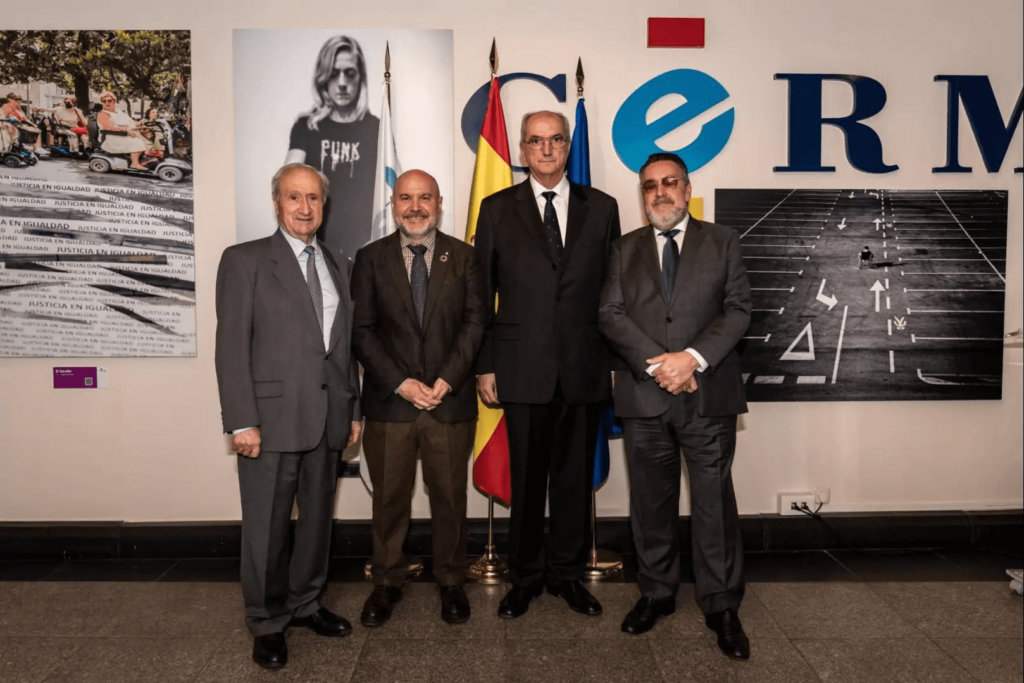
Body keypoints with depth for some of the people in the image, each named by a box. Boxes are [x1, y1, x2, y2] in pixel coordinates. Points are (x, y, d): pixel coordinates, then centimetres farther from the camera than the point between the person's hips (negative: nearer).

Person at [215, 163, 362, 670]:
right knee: (267, 526, 5)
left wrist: (354, 409, 11)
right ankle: (267, 622, 23)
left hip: (327, 419, 5)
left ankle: (305, 603, 34)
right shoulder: (245, 260, -2)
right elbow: (232, 345, -8)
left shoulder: (336, 267, 15)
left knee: (318, 519, 15)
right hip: (272, 418, -5)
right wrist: (242, 421, -14)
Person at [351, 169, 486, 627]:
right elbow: (361, 331, -2)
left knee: (450, 496, 11)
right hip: (388, 401, 0)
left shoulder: (463, 257, 5)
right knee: (389, 498, 11)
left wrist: (447, 380, -12)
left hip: (451, 400, 0)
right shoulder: (370, 259, 4)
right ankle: (387, 583, 29)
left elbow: (474, 323, -1)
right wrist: (401, 383, -12)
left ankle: (451, 581, 29)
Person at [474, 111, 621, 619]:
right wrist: (485, 366, -1)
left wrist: (617, 363, 4)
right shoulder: (497, 209, 5)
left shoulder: (601, 208, 7)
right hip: (523, 370, -1)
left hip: (585, 369, 1)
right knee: (526, 479, 9)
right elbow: (481, 295, 4)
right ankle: (524, 577, 27)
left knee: (575, 477, 11)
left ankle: (567, 573, 30)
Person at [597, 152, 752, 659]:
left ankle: (721, 606, 16)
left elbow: (738, 309, 0)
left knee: (714, 501, 1)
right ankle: (656, 593, 26)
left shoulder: (721, 242, 9)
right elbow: (611, 314, 1)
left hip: (708, 392, -1)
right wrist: (655, 363, -12)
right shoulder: (625, 249, 12)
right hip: (644, 395, 2)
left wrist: (694, 357, -14)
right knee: (651, 502, 11)